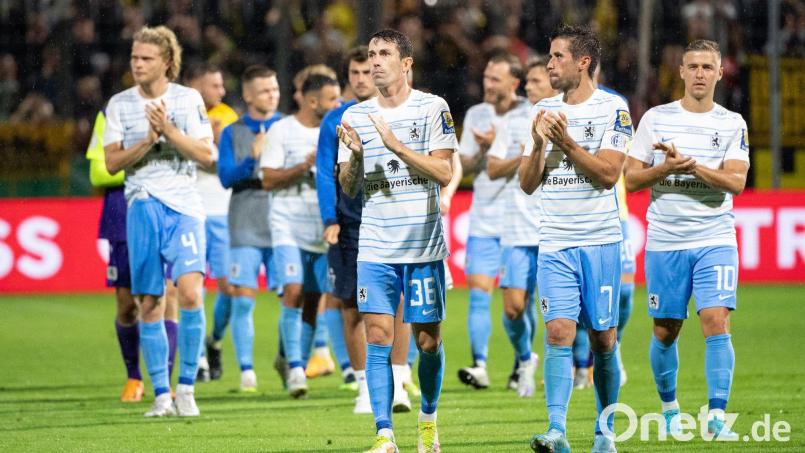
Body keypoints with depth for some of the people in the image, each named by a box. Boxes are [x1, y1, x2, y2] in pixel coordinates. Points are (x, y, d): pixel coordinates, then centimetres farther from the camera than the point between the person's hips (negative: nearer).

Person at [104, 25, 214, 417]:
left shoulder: (188, 99, 2)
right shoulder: (120, 104, 7)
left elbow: (206, 154, -3)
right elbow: (112, 162, 3)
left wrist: (168, 129, -15)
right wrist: (148, 141, -12)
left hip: (183, 207, -2)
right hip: (142, 206, 2)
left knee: (190, 292, -18)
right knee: (149, 304, 2)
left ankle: (186, 386, -7)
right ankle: (161, 395, 9)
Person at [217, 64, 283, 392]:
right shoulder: (233, 133, 7)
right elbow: (226, 177, -3)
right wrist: (252, 160, -18)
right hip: (245, 227, -1)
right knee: (243, 299, -7)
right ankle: (246, 370, -3)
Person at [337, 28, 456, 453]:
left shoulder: (432, 108, -2)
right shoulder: (355, 116, 8)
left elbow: (444, 173, -9)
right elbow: (348, 187, 9)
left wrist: (396, 145, -18)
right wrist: (355, 155, -12)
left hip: (423, 246, -2)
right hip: (375, 247, 2)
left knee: (427, 340, 4)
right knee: (377, 338, -8)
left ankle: (428, 418, 27)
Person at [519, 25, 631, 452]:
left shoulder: (613, 108, -2)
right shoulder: (542, 112, 11)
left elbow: (608, 174, -10)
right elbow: (527, 183, 9)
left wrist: (567, 143, -18)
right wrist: (538, 144, -7)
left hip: (600, 241, -3)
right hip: (554, 242, 3)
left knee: (603, 338, 3)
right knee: (559, 332, -12)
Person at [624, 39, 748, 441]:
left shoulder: (732, 124, 4)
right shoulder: (656, 118, 4)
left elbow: (736, 182, -8)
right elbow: (631, 179, 2)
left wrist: (691, 165, -20)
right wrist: (666, 169, -15)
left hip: (715, 242, -1)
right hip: (665, 242, 1)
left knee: (716, 322, -15)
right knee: (665, 332, 7)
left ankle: (717, 416, -15)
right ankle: (669, 407, 28)